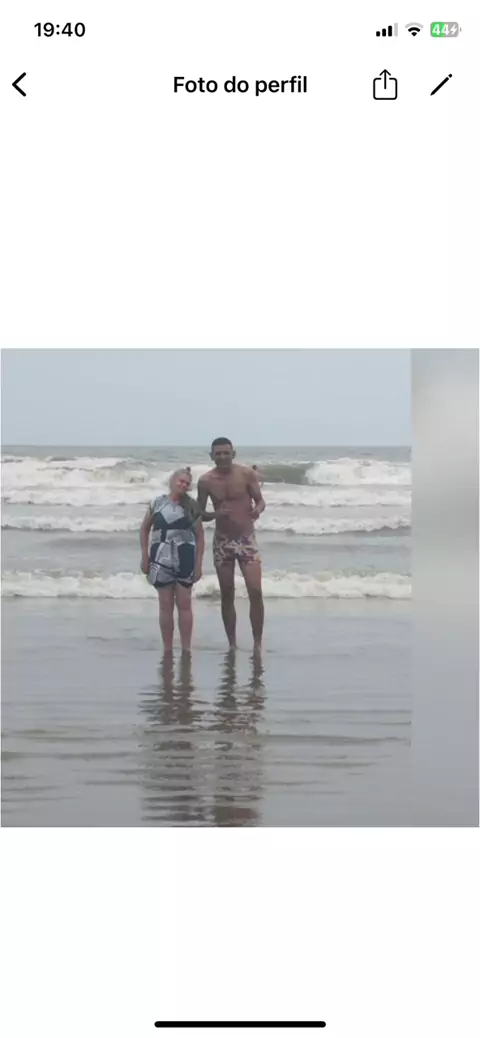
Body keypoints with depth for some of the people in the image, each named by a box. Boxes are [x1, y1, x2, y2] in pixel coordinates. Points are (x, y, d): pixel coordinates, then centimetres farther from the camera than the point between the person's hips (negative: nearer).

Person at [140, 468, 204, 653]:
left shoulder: (191, 506, 1)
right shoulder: (157, 503, 2)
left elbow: (200, 536, 3)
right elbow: (144, 529, 10)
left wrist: (198, 564, -2)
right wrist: (145, 556, 4)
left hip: (184, 558, -1)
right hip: (161, 558, 1)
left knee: (184, 604, 1)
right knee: (165, 604, 4)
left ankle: (186, 649, 7)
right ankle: (167, 649, 10)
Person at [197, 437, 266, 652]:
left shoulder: (247, 474, -7)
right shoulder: (205, 481, -4)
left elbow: (260, 500, 0)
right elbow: (199, 513, 3)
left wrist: (257, 510, -24)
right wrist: (214, 514, -19)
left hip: (247, 539, -1)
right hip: (222, 541, 1)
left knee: (255, 591, -12)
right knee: (227, 595, 5)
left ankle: (257, 643, -3)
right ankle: (232, 644, 14)